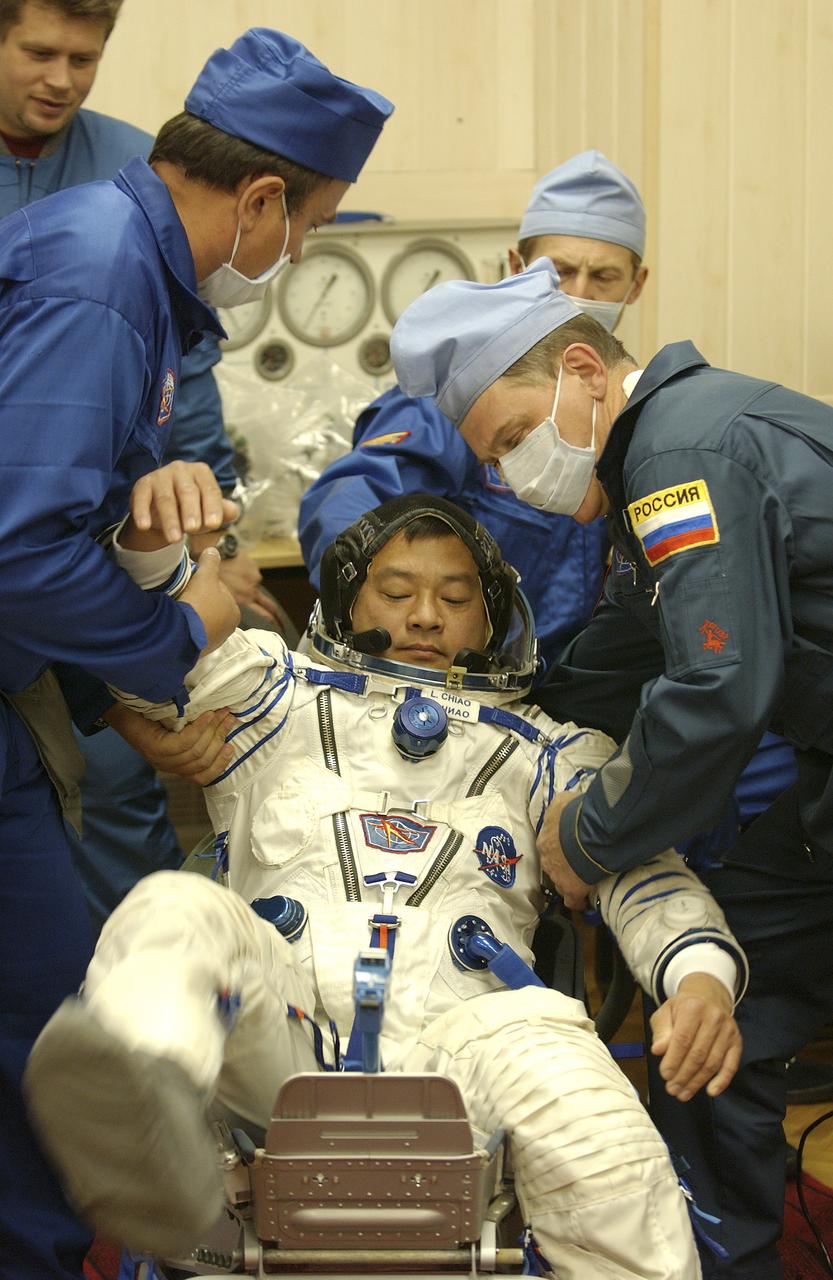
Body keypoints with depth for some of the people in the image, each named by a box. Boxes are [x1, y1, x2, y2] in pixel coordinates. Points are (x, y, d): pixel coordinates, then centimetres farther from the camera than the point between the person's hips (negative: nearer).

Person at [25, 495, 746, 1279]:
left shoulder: (543, 752, 27)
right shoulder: (280, 699, 28)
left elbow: (643, 872, 15)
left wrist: (703, 974, -9)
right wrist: (149, 538, -8)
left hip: (456, 1037, 0)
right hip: (279, 1031, 1)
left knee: (546, 1049, -37)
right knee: (173, 909, -33)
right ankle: (144, 1106, -63)